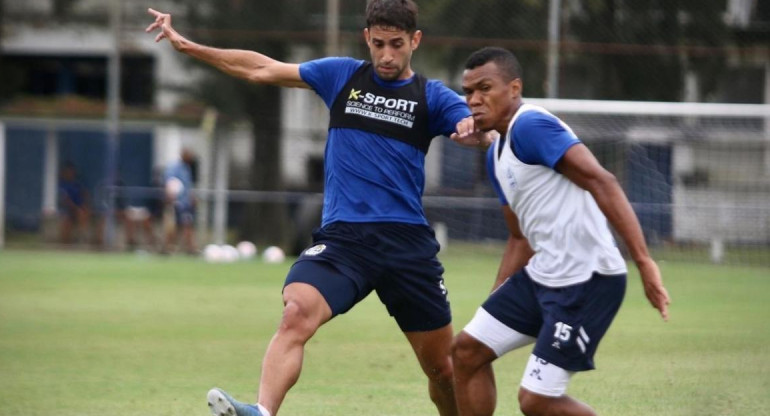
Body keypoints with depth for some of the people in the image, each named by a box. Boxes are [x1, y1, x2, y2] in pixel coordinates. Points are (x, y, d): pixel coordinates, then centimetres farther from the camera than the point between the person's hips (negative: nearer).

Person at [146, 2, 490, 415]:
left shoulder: (432, 97, 6)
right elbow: (262, 69, 13)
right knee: (296, 313, -29)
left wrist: (476, 129, -36)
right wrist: (187, 46, 9)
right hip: (342, 237, 0)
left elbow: (476, 132, -11)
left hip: (407, 242, 0)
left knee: (441, 366, 6)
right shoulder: (342, 75, 11)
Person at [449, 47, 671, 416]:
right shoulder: (496, 155, 16)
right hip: (541, 276, 10)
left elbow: (601, 183, -25)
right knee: (467, 350, 11)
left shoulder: (530, 126, -15)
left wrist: (644, 262, -32)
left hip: (586, 282, -10)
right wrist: (495, 306, 24)